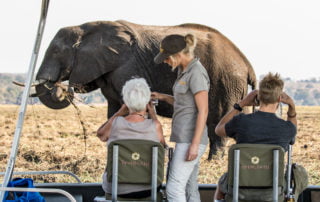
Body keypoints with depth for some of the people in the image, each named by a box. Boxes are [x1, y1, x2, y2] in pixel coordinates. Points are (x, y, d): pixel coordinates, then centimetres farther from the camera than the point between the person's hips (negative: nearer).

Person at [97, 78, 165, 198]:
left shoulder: (115, 123, -16)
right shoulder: (155, 126, -16)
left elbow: (101, 135, 7)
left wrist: (121, 111, 4)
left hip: (116, 188, 0)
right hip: (146, 188, 0)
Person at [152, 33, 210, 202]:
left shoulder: (197, 73, -17)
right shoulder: (185, 71, 13)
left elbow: (203, 110, -19)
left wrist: (194, 145, -21)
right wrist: (163, 97, 12)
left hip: (191, 139, -10)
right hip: (186, 138, 10)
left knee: (174, 188, -11)